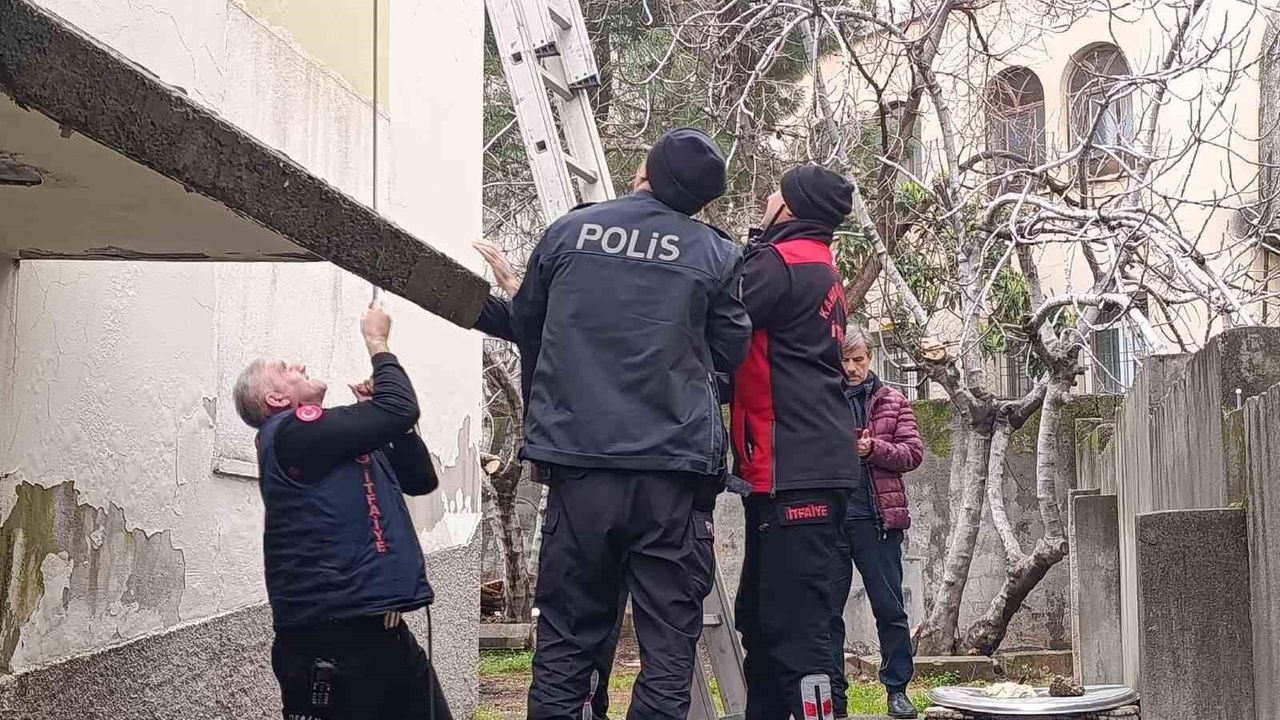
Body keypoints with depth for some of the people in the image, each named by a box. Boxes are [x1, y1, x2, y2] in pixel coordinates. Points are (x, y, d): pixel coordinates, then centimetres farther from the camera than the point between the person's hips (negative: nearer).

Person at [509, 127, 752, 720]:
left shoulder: (568, 231, 4)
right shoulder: (717, 256, -1)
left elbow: (525, 324, 16)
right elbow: (730, 353, 8)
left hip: (578, 455, 2)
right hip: (674, 465, -1)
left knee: (568, 632, 10)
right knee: (669, 635, 5)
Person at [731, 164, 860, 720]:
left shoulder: (781, 262, -9)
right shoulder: (823, 270, 22)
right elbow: (763, 343, 19)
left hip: (796, 471, -10)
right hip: (807, 466, 10)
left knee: (794, 623, -12)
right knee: (760, 616, 15)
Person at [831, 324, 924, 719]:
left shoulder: (891, 400, 9)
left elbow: (913, 451, 3)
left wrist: (874, 448, -13)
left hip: (877, 517, 0)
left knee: (890, 608, 4)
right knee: (828, 610, 4)